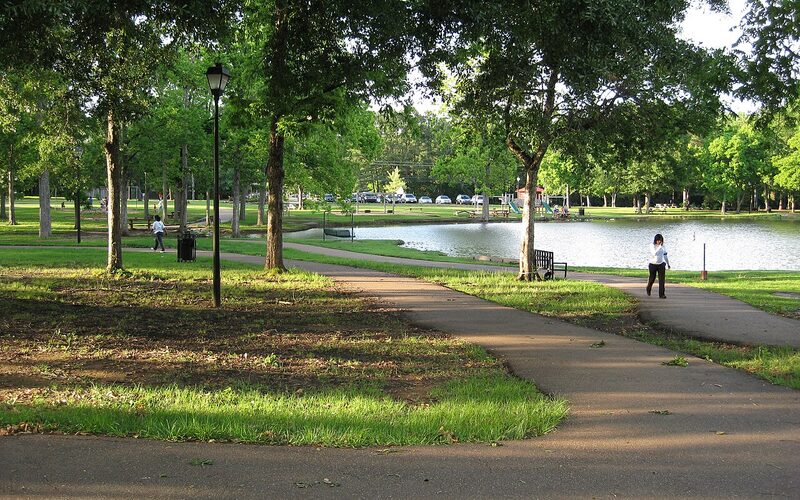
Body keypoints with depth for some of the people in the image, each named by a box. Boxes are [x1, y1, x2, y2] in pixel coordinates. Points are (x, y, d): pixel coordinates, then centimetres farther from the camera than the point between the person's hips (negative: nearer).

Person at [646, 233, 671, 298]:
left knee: (661, 280, -7)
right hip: (653, 265, -2)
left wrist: (668, 264, 17)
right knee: (652, 279, 12)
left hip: (661, 264, 2)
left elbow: (665, 256, 13)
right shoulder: (652, 245, -10)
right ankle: (649, 288, 43)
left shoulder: (663, 246, 2)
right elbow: (654, 253, -25)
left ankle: (661, 294, -7)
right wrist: (659, 246, -26)